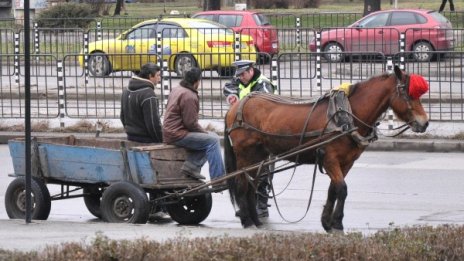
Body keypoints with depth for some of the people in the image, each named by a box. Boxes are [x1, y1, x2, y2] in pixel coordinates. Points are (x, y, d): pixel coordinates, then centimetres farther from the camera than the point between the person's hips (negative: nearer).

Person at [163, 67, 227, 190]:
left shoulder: (177, 90, 16)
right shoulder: (189, 96, -17)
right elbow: (191, 123, -19)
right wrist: (204, 132, -2)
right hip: (178, 135, -10)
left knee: (212, 137, 10)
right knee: (212, 140, -16)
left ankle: (191, 166, -4)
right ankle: (218, 181, -21)